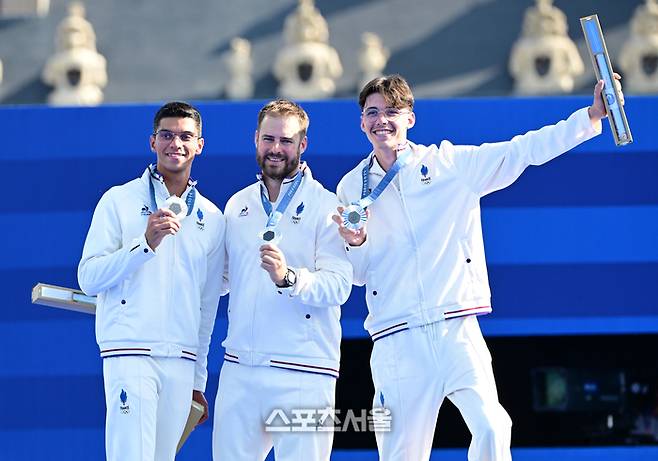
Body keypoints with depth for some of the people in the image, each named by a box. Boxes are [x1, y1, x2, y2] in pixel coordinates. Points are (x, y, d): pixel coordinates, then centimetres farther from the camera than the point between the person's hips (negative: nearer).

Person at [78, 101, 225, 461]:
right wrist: (146, 243, -17)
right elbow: (89, 278, -5)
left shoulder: (212, 219, 14)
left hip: (181, 363, 4)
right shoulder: (119, 201, 3)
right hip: (130, 354, -4)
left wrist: (198, 382, 18)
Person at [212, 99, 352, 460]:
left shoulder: (326, 206, -2)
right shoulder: (237, 205, 16)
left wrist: (288, 278, -30)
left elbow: (338, 284, -14)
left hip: (301, 375, -5)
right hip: (240, 368, 5)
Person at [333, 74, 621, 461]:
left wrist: (592, 115, -5)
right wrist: (355, 243, -6)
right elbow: (358, 273, 16)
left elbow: (524, 151, 2)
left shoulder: (450, 164, 6)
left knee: (491, 429, -20)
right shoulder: (352, 188, 11)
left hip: (457, 329, -1)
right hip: (396, 339, 1)